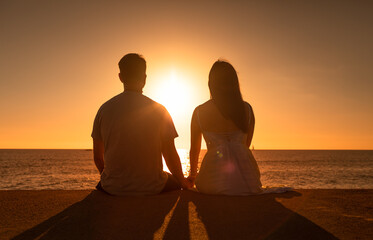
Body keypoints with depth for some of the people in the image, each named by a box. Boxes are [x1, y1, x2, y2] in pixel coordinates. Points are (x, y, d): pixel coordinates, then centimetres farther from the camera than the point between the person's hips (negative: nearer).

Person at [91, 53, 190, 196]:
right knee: (176, 182, 29)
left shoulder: (104, 109, -3)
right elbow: (171, 156, -6)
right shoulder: (158, 110, -9)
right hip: (151, 189, -1)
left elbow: (97, 157, 4)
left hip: (113, 189, 2)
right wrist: (184, 184, 12)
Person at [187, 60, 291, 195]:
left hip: (214, 183, -3)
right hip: (247, 178, 3)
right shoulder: (247, 109, 4)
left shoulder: (199, 112, 0)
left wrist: (193, 175, 31)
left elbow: (194, 149, 12)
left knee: (199, 182, 31)